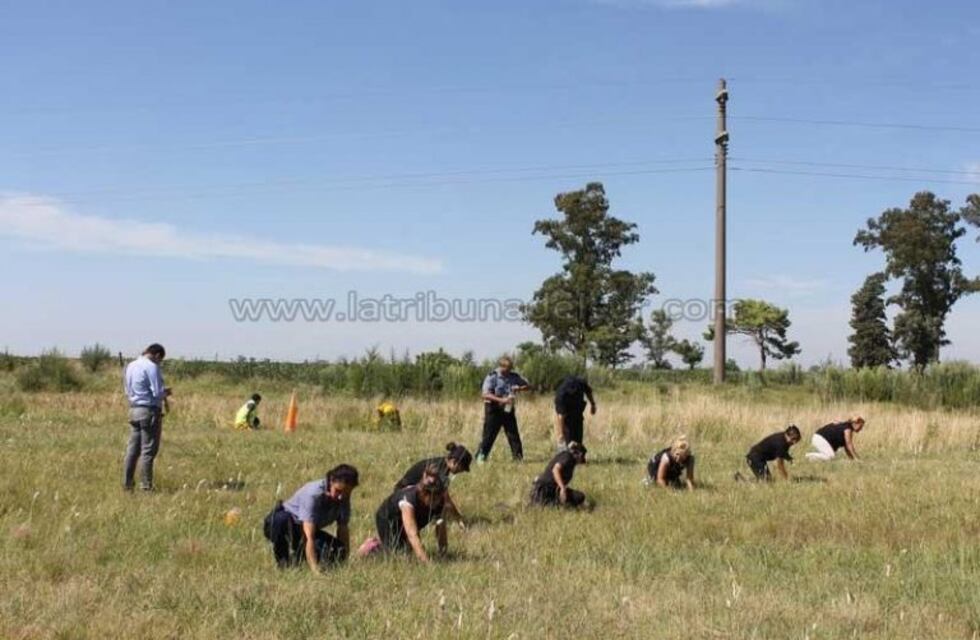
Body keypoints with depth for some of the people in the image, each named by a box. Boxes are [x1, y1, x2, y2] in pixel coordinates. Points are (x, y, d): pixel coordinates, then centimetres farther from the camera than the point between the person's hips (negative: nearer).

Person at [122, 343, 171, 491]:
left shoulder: (130, 366, 13)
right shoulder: (152, 367, -12)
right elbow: (157, 393, -16)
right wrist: (166, 393, 6)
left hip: (134, 409, 8)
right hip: (150, 411, -8)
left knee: (132, 449, 10)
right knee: (148, 450, -3)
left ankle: (127, 483, 12)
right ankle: (146, 485, -1)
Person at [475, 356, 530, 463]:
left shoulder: (513, 376, 4)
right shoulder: (492, 377, -12)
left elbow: (527, 385, 11)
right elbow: (486, 394, -20)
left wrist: (519, 388, -11)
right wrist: (501, 400, -28)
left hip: (508, 409, 5)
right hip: (494, 409, -5)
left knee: (513, 434, 7)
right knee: (489, 435, -2)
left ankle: (518, 457, 14)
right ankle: (480, 457, 7)